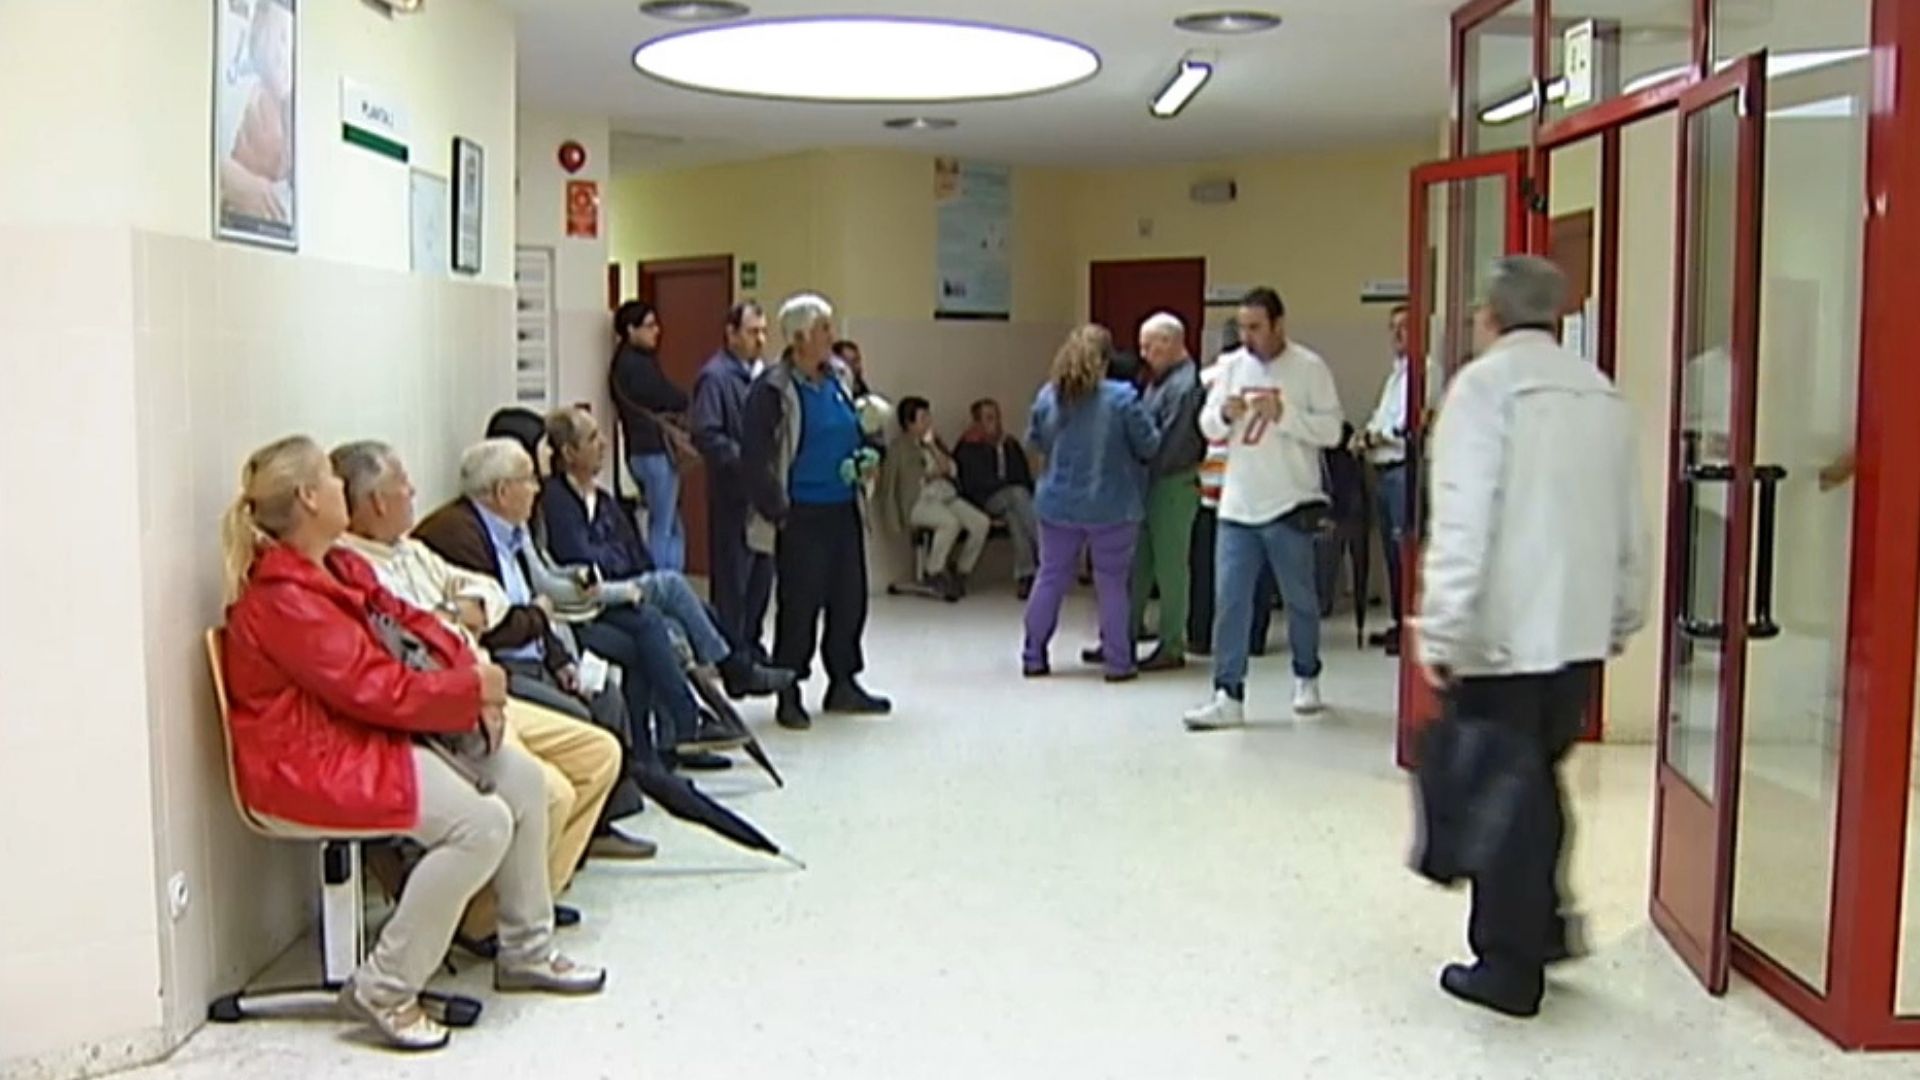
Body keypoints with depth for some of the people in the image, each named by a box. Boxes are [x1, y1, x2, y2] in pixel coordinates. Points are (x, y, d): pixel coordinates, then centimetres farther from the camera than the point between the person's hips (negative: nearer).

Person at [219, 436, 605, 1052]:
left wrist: (470, 672, -7)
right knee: (481, 823, -24)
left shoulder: (339, 567, 11)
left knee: (522, 778, 1)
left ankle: (526, 952, 15)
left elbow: (409, 624, 12)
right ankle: (384, 991, -12)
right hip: (311, 764, -10)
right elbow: (376, 688, -24)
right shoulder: (280, 598, -21)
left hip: (376, 735, 10)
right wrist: (473, 690, -13)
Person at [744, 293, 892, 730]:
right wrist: (776, 510, -13)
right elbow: (755, 458, -13)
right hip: (801, 517, -7)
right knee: (799, 605, -1)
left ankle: (844, 684, 26)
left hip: (844, 511, 7)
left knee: (850, 599, 12)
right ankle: (789, 696, 11)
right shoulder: (772, 389, -12)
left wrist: (866, 459, 5)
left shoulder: (840, 379, 10)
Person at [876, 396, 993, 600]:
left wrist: (932, 445, 0)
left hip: (947, 496, 7)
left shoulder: (934, 442, 19)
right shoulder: (900, 448, 0)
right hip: (918, 501, -6)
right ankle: (934, 572, -14)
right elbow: (906, 483, -10)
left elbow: (949, 469, 6)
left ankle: (961, 571, -3)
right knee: (950, 522, -35)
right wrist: (933, 475, -2)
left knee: (982, 522, -18)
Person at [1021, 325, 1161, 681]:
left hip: (1058, 504, 3)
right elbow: (1149, 446, -7)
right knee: (1112, 584, 7)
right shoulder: (1122, 398, -14)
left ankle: (1033, 657, 19)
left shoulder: (1048, 395, -4)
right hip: (1111, 507, -3)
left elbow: (1034, 440, 10)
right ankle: (1118, 662, 10)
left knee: (1050, 577, 13)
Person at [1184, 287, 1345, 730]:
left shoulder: (1309, 367, -5)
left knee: (1300, 599, 11)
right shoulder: (1231, 366, 7)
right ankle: (1228, 695, 0)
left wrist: (1283, 412, -20)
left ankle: (1306, 678, 32)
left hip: (1291, 504, -3)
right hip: (1237, 506, 3)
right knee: (1229, 600, -3)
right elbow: (1207, 425, 10)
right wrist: (1224, 414, -11)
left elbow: (1331, 429, -10)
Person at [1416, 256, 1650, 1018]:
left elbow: (1462, 520, -17)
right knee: (1537, 780, 20)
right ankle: (1541, 927, 28)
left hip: (1502, 633, -6)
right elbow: (1630, 523, 11)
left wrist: (1442, 632, -15)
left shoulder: (1485, 384, -10)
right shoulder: (1603, 393, 9)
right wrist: (1623, 618, 19)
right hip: (1581, 629, 6)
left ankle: (1509, 967, 12)